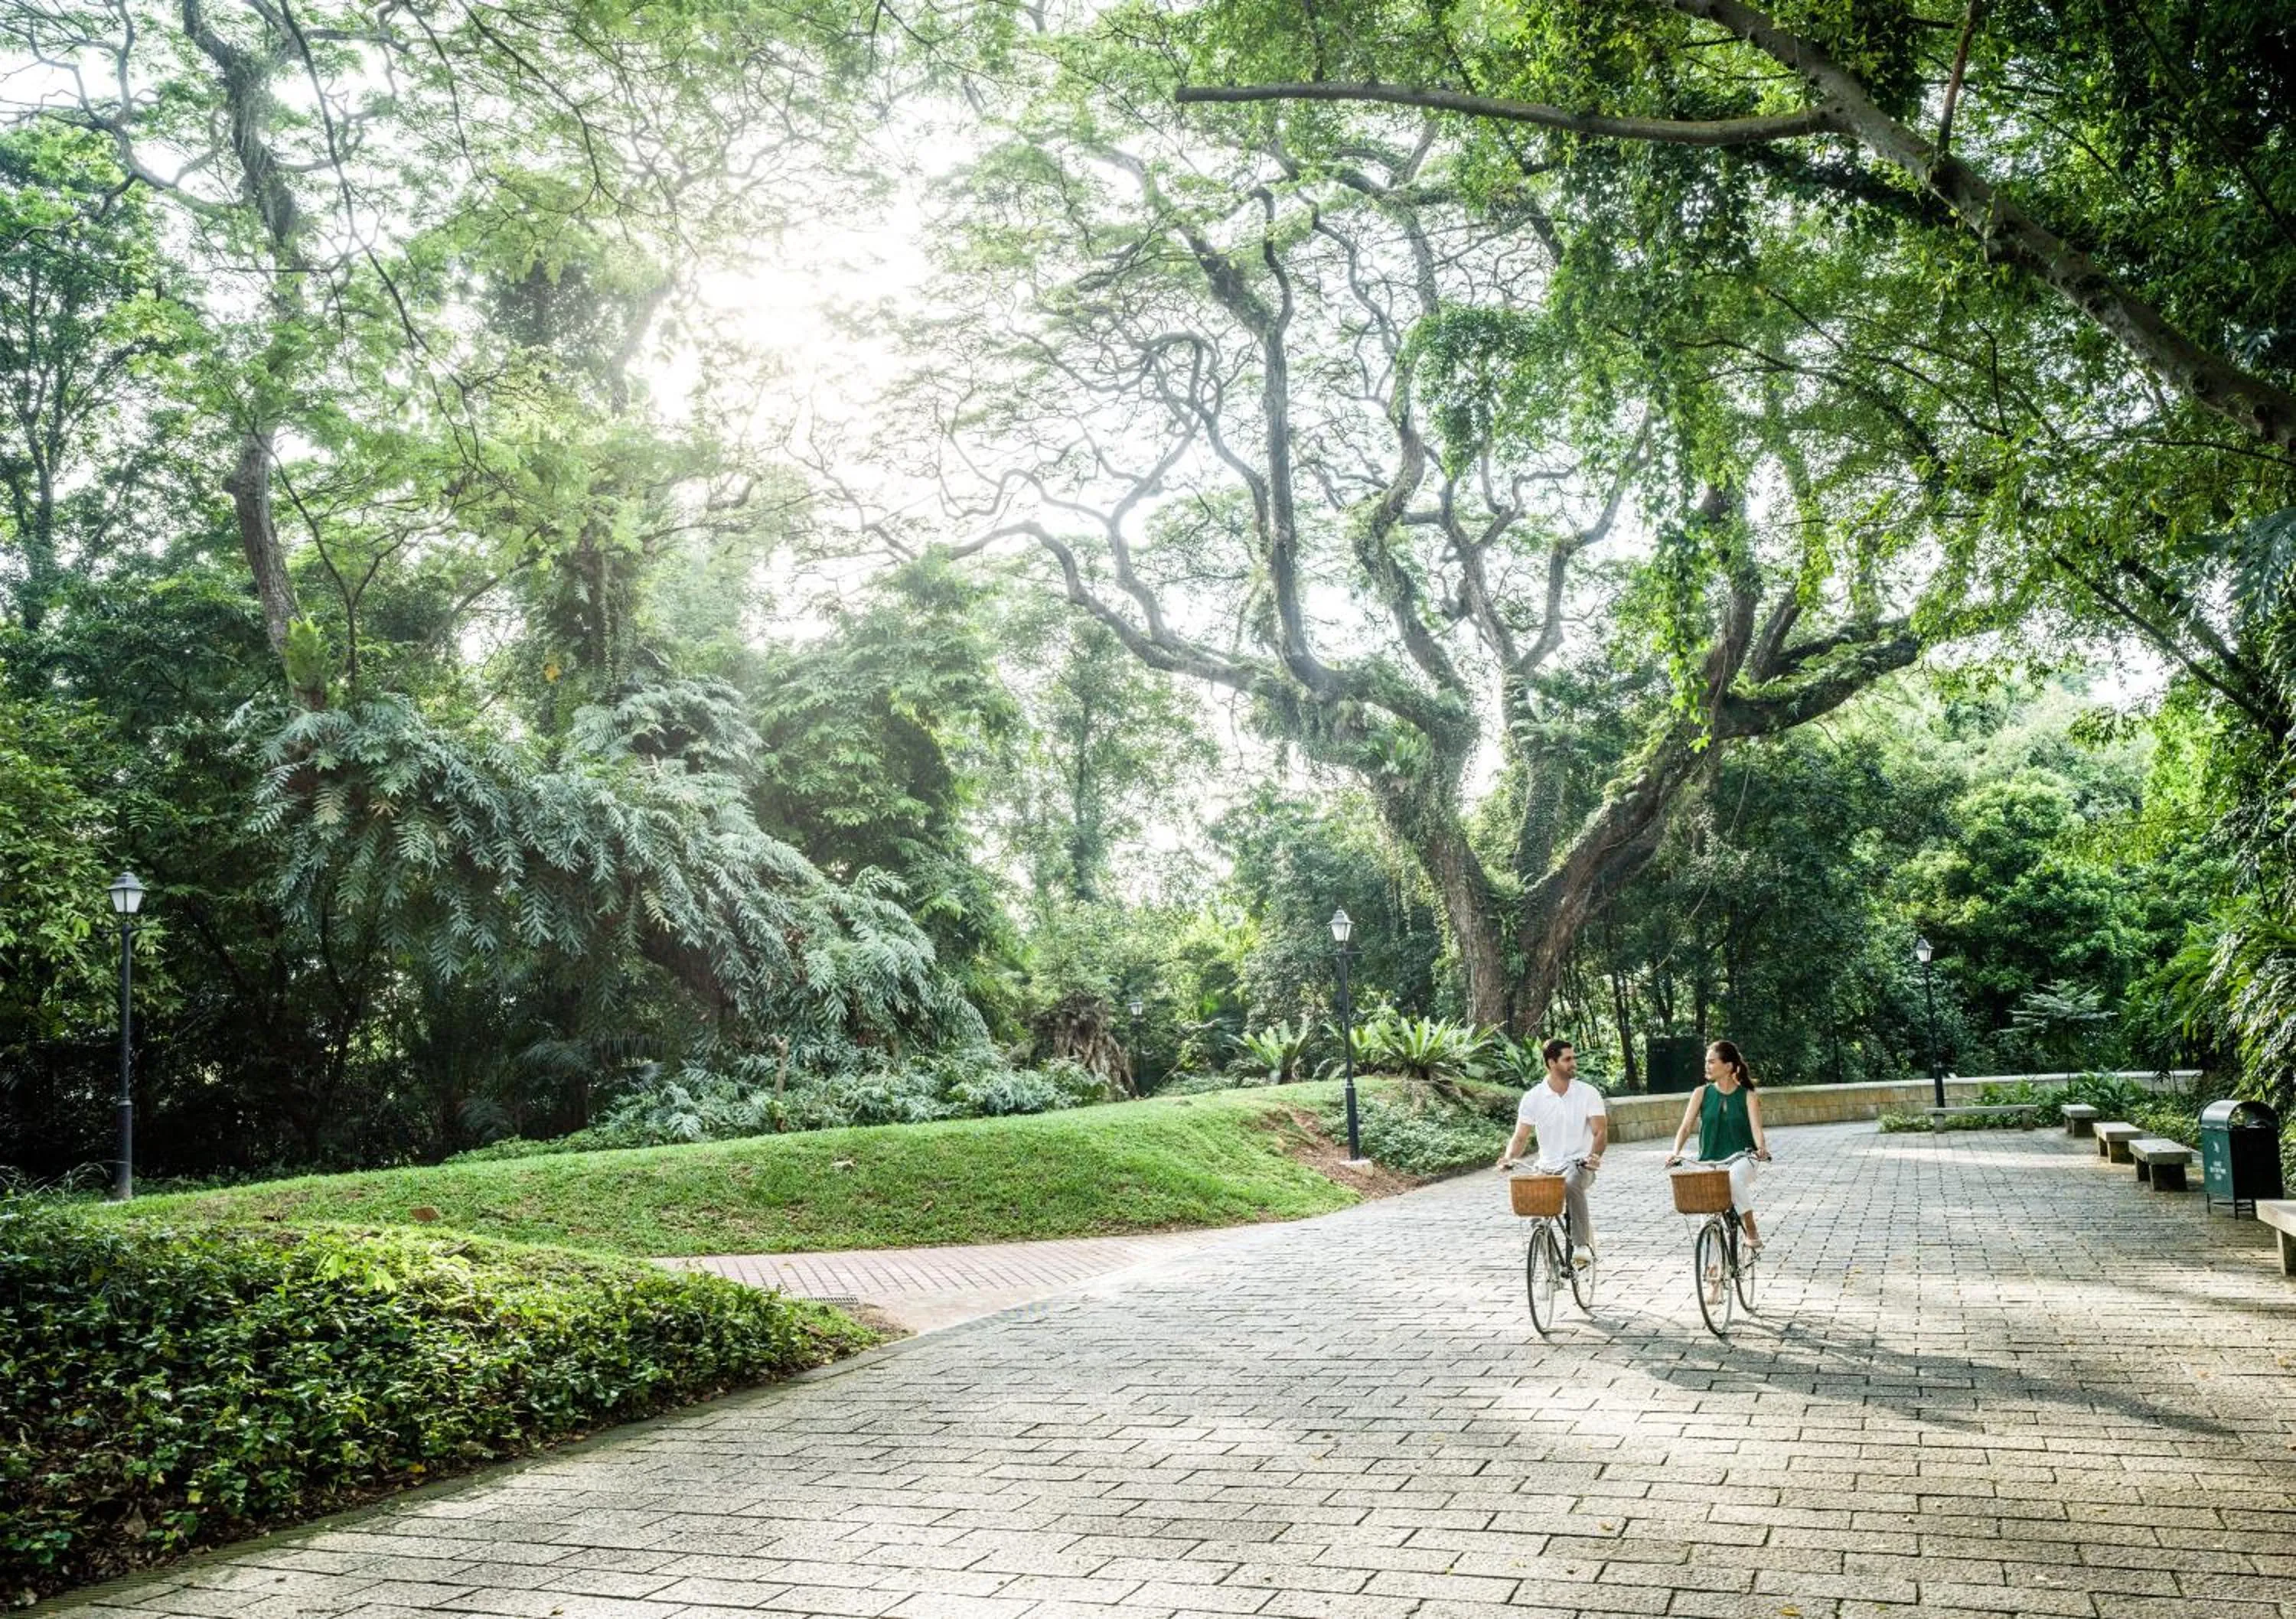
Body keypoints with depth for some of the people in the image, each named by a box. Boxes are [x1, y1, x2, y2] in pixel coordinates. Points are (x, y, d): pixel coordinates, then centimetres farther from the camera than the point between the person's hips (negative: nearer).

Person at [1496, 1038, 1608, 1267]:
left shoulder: (1588, 1093, -1)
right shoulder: (1533, 1097, 2)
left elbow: (1600, 1131, -8)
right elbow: (1521, 1137, 2)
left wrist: (1595, 1155, -29)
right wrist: (1510, 1157, -19)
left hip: (1580, 1164, -3)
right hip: (1548, 1167, 3)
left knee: (1572, 1183, -37)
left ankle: (1583, 1245, -31)